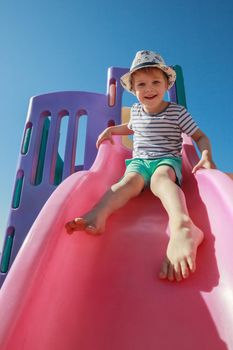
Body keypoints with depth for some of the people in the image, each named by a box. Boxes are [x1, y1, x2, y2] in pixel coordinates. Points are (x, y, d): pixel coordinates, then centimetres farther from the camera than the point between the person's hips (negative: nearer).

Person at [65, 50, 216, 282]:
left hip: (167, 160, -3)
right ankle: (97, 216, -62)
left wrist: (206, 155, -14)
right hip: (139, 161, 4)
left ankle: (181, 226, -71)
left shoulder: (177, 112, 4)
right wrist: (112, 130, 24)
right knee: (130, 180, -33)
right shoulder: (136, 110, 16)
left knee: (160, 178, -40)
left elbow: (200, 137, 7)